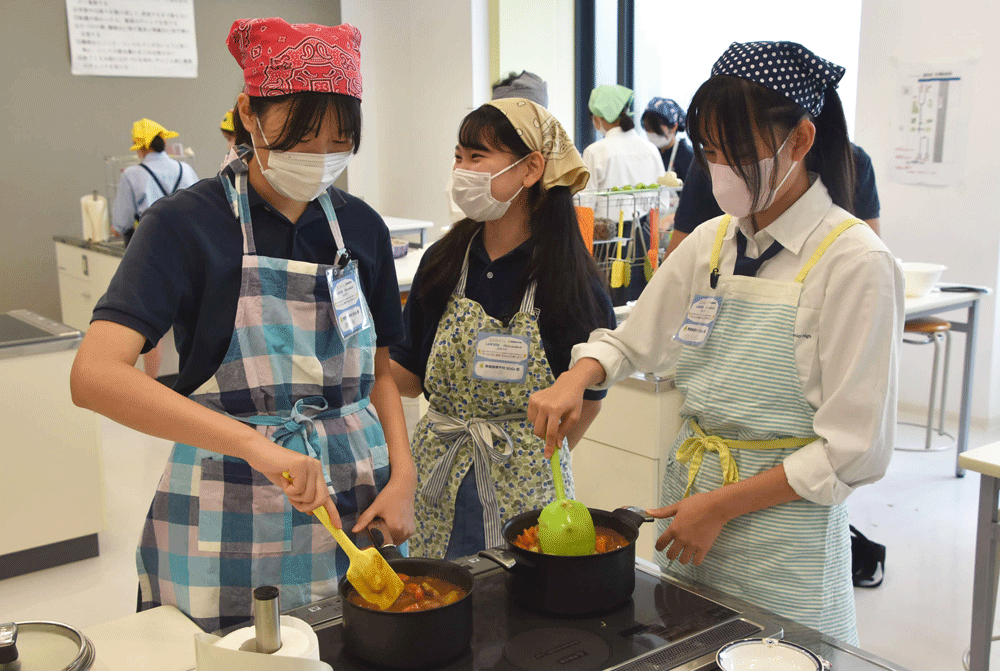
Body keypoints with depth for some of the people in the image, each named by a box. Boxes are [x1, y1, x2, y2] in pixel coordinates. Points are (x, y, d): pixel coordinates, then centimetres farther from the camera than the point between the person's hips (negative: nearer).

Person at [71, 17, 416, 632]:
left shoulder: (362, 227, 4)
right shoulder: (187, 224, -11)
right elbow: (95, 375, -24)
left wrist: (403, 476, -4)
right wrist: (253, 443, -35)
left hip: (356, 502, 4)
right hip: (230, 522, -4)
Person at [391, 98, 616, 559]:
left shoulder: (570, 280, -10)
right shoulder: (442, 262, -1)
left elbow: (587, 400, -1)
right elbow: (409, 378, 1)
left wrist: (538, 460, 0)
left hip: (525, 485, -2)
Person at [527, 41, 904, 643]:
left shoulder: (855, 262, -15)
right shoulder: (711, 242, 2)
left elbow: (854, 452, -16)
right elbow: (631, 341, 13)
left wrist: (722, 506, -16)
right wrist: (577, 379, -9)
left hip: (782, 519, -5)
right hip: (690, 498, 6)